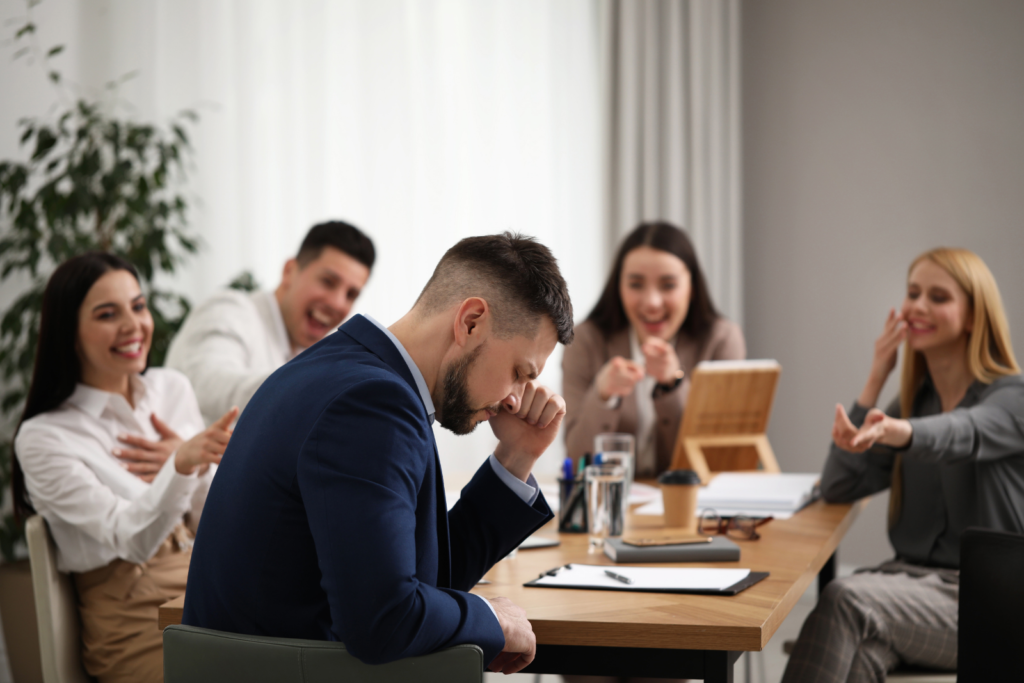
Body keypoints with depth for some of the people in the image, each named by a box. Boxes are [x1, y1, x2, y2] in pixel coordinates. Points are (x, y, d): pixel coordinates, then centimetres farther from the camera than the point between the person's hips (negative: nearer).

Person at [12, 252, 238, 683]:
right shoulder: (43, 439, -7)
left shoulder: (172, 389, 10)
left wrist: (194, 463, -7)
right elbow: (131, 540, -19)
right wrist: (181, 466, -36)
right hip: (130, 619, -5)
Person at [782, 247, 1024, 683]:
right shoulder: (915, 401, 15)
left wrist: (889, 430, -52)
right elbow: (836, 488, 6)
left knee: (844, 600, -32)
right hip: (912, 578, 5)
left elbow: (958, 433, -29)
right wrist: (876, 379, 2)